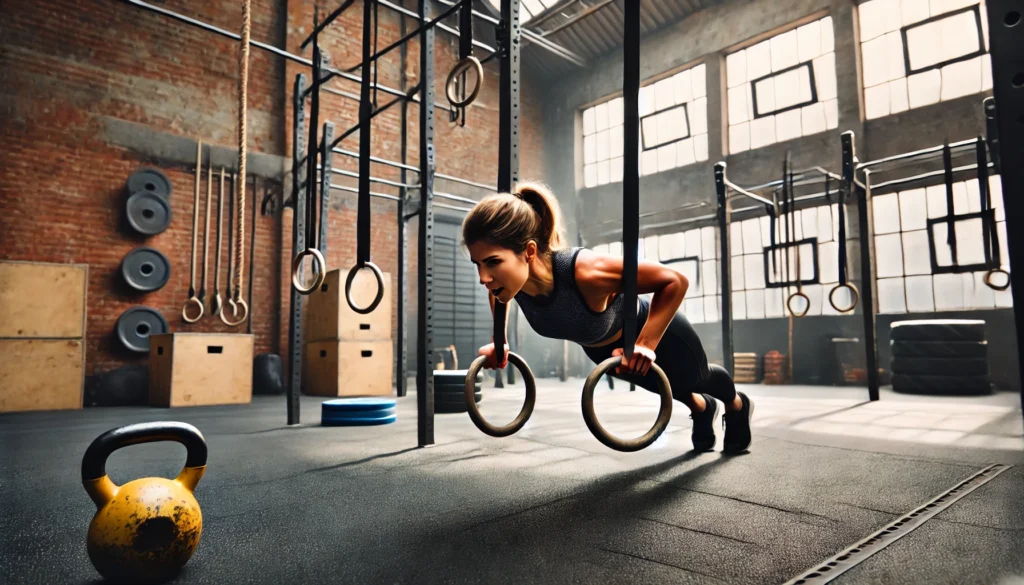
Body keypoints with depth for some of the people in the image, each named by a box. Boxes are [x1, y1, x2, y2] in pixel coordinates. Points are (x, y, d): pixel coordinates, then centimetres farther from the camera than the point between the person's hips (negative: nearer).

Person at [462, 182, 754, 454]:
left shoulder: (586, 272, -49)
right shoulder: (505, 273, -32)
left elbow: (675, 281, -35)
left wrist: (646, 345, -40)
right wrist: (498, 340, -9)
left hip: (655, 330, -4)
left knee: (696, 378, 30)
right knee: (665, 385, 33)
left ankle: (738, 405, 67)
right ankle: (703, 409, 69)